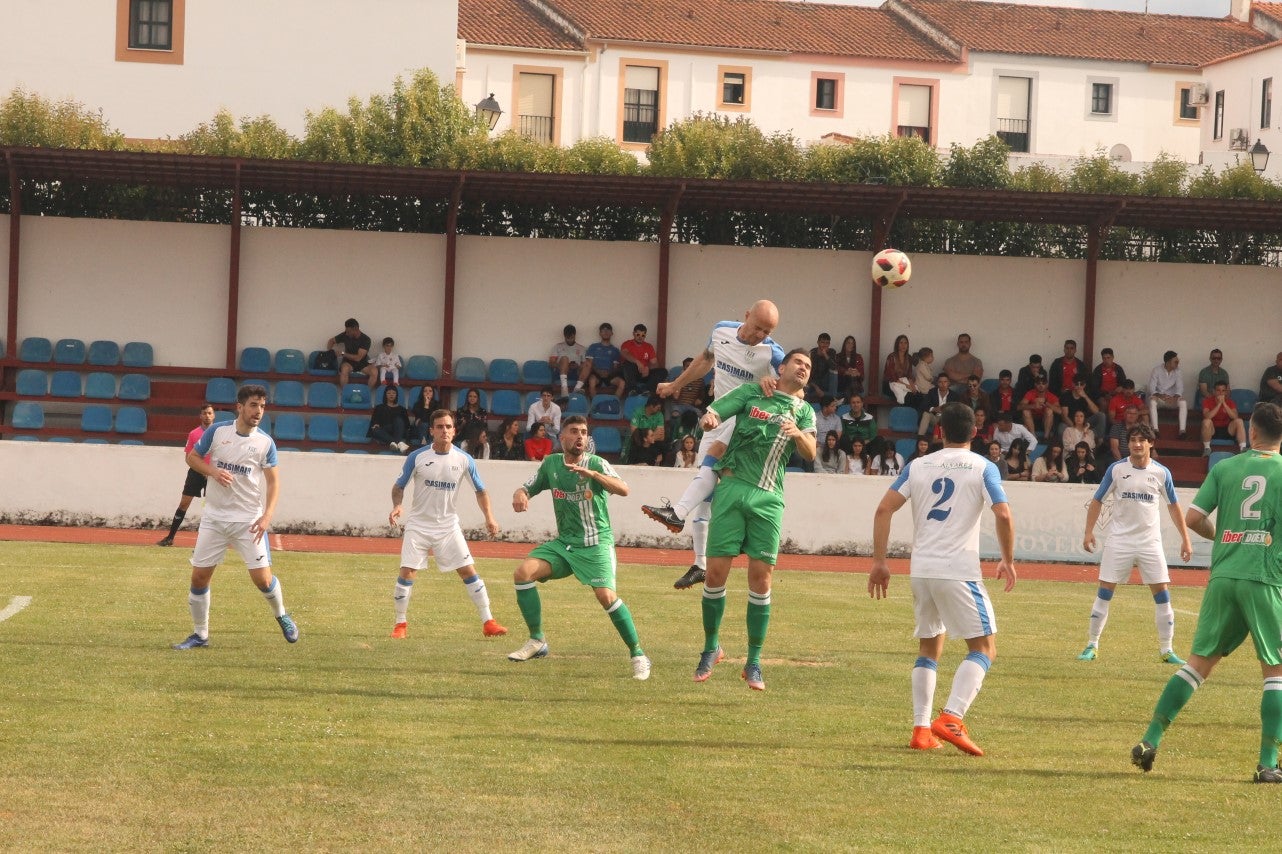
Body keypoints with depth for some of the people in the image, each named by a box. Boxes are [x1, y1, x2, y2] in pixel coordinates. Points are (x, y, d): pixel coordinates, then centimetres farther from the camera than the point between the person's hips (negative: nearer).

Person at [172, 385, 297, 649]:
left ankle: (281, 616, 24)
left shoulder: (265, 443, -4)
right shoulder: (217, 431, -3)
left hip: (249, 521, -1)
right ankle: (199, 635, 15)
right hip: (214, 517, 1)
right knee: (199, 576, 0)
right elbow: (192, 457, 8)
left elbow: (273, 481, -1)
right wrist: (213, 471, -12)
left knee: (262, 578, -6)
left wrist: (267, 515, -15)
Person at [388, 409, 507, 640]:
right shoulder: (417, 457, -9)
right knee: (407, 573, -9)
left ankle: (488, 622, 3)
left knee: (469, 571, -4)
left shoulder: (464, 460, -5)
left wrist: (489, 517, -6)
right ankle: (400, 624, 6)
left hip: (448, 525, 1)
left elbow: (480, 490, 6)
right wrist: (397, 506, -19)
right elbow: (399, 486, 1)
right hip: (418, 524, -1)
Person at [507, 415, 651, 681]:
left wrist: (592, 474, -42)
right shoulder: (550, 463, 5)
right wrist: (520, 494, -12)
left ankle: (638, 655, -8)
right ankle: (537, 641, -3)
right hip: (563, 543, 5)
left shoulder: (596, 463, -10)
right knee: (523, 572, -14)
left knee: (606, 595, -23)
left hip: (596, 543, -5)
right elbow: (527, 487, 14)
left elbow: (623, 489, -26)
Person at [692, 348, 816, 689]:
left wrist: (799, 435, -25)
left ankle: (753, 663, 5)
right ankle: (711, 647, 16)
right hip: (732, 488, -1)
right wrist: (709, 420, -22)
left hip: (768, 498, 1)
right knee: (716, 571, -3)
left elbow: (810, 454, -2)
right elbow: (712, 414, 2)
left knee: (761, 578, -3)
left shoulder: (805, 412, 14)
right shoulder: (752, 392, 9)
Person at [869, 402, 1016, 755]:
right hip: (960, 572, -5)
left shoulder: (918, 466, 10)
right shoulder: (983, 468, 0)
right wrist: (1008, 561, 3)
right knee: (984, 647, 2)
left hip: (921, 570, 5)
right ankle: (951, 718, -16)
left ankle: (920, 729, 11)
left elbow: (884, 509, 3)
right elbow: (1003, 515, -11)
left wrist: (879, 561, 6)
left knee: (929, 648, 18)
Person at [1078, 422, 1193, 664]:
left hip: (1150, 542, 1)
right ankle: (1092, 646, 8)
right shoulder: (1116, 469, -2)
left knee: (1162, 593, -3)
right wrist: (1089, 531, -6)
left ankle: (1166, 650, 6)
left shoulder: (1162, 473, 1)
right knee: (1104, 591, -2)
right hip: (1119, 540, -1)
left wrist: (1185, 539, 8)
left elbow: (1173, 506, 10)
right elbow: (1097, 501, 4)